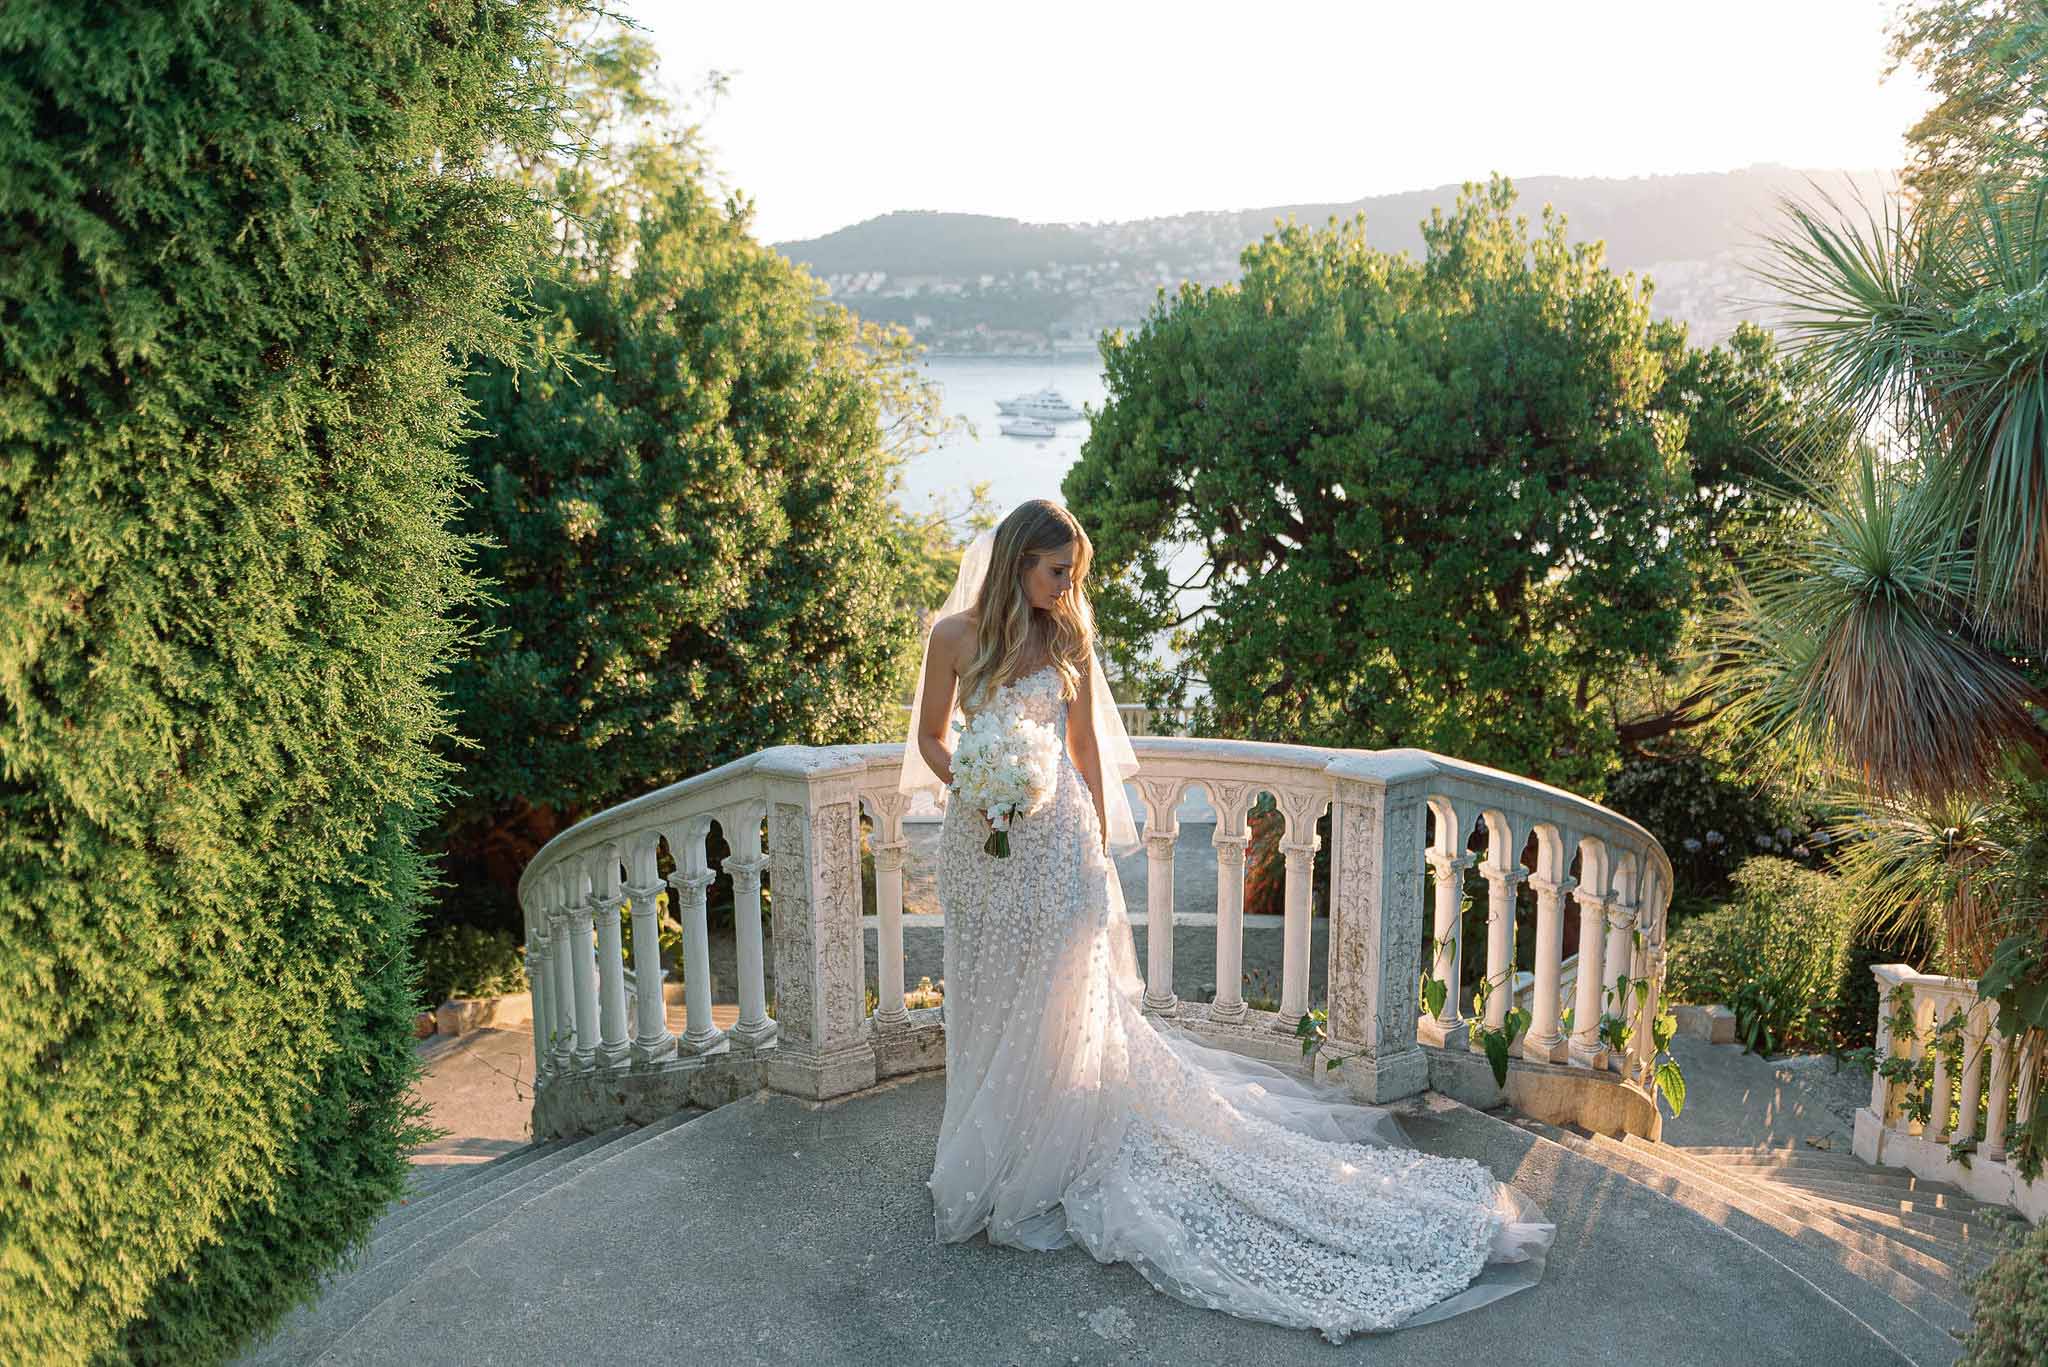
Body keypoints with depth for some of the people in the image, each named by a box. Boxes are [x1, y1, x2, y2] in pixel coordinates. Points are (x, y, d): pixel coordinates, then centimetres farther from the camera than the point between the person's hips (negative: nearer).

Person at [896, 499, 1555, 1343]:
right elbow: (929, 737, 6)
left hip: (1059, 835, -1)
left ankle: (1046, 1169, 20)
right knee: (990, 1007, 13)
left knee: (1058, 1006, 4)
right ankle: (994, 1161, 33)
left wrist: (1100, 849, 6)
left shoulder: (1068, 639, -1)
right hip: (980, 841, 1)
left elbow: (1085, 746, 6)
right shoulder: (956, 634, -3)